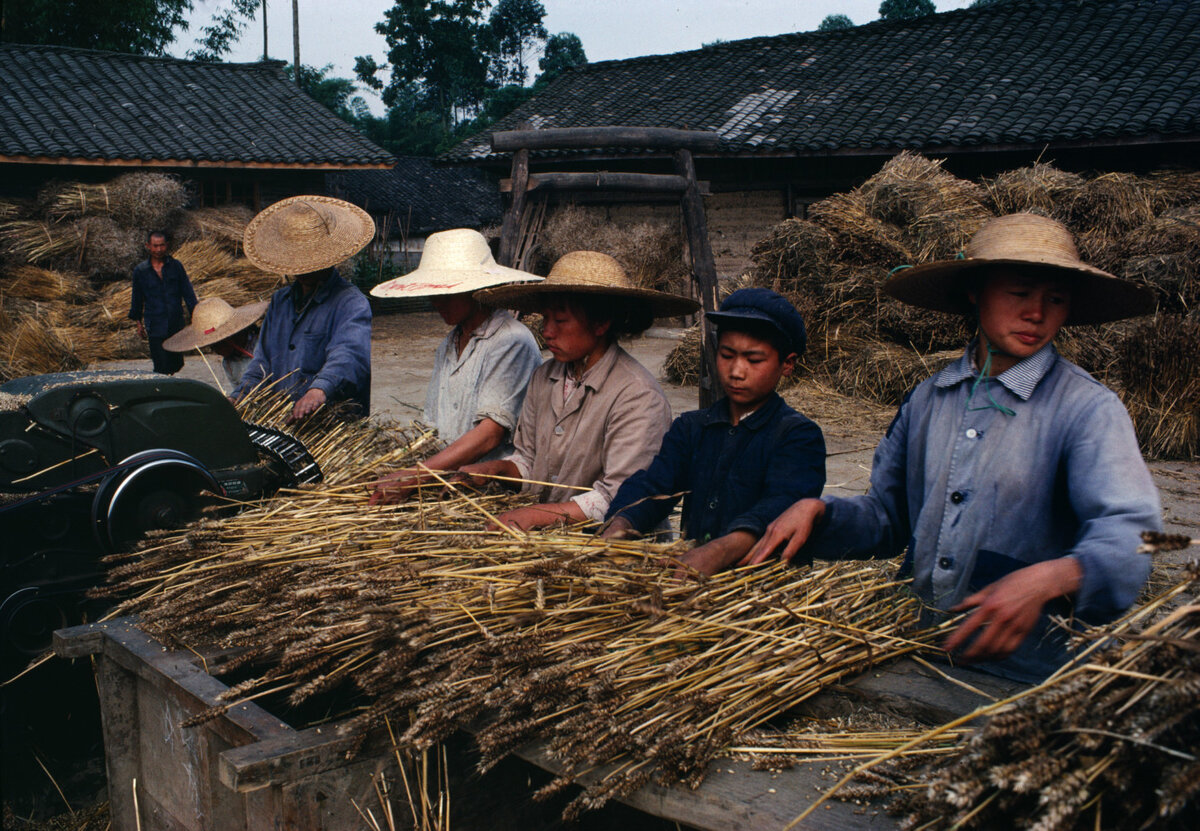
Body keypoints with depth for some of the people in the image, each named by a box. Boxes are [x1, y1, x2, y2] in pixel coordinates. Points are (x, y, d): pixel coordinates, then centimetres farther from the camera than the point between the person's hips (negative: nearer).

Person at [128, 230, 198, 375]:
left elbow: (188, 292, 5)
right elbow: (137, 298, 11)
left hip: (176, 324, 2)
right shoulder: (140, 270, 0)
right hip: (155, 327, -2)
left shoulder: (176, 266, 2)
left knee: (176, 366, 10)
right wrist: (139, 322, 15)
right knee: (162, 368, -7)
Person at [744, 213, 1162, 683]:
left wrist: (1050, 578, -38)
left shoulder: (1088, 409, -5)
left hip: (1020, 675, -4)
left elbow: (1129, 533, -19)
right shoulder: (927, 400, 12)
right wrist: (817, 512, 1)